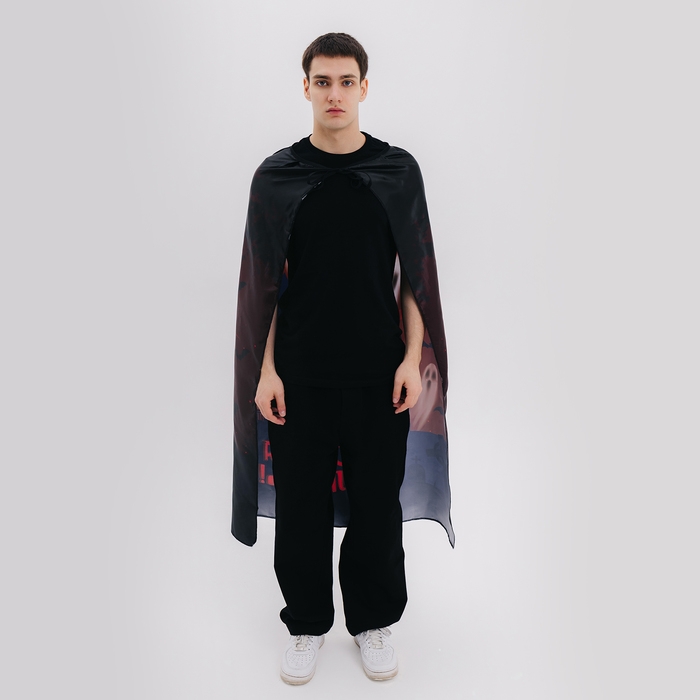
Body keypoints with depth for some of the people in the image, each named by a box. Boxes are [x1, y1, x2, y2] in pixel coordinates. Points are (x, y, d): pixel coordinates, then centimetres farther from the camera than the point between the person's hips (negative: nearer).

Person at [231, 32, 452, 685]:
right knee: (301, 504, 9)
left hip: (379, 374, 0)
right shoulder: (277, 175, 2)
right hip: (300, 375, 0)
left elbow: (416, 275, 3)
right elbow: (264, 282, 2)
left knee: (376, 503, 10)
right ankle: (306, 623, 31)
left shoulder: (398, 171, 3)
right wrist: (265, 370, -4)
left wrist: (413, 359, -5)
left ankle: (372, 621, 32)